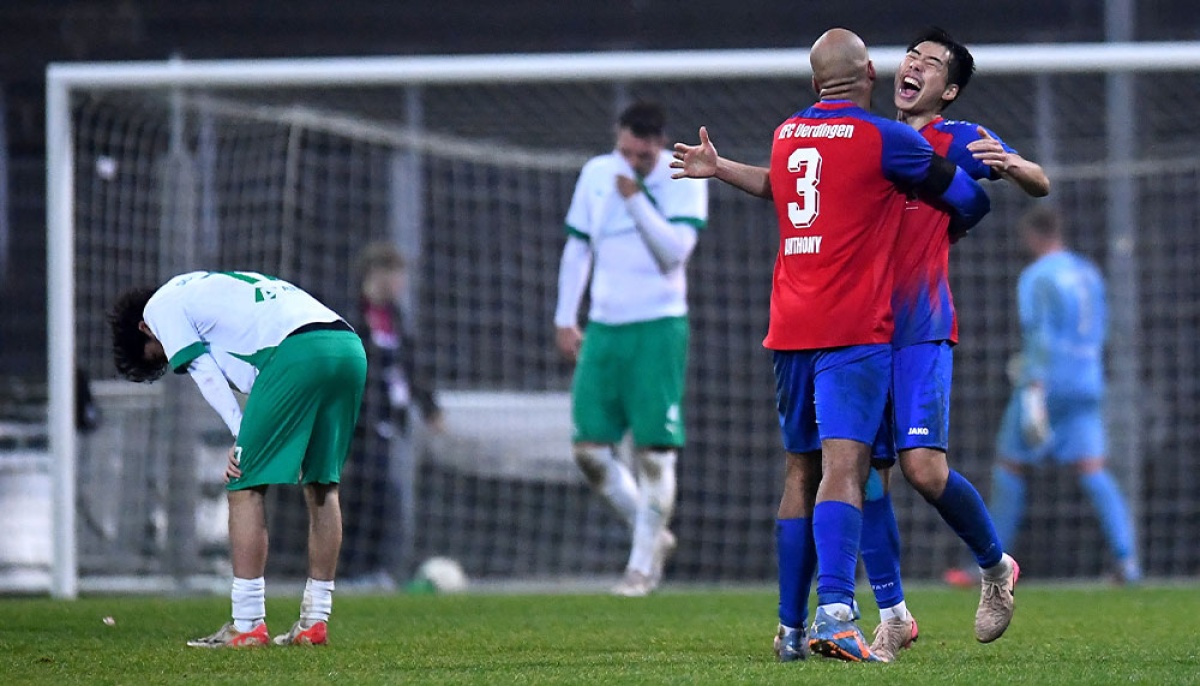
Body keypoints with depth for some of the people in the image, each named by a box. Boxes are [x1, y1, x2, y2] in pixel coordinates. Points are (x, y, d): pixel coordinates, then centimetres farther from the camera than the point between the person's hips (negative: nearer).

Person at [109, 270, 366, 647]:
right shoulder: (211, 287, 39)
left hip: (297, 349, -8)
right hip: (350, 347, 8)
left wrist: (243, 437, 2)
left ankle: (247, 625, -3)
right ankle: (314, 623, 19)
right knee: (322, 485, 17)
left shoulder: (161, 306, 17)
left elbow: (207, 375, 4)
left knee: (244, 486, 0)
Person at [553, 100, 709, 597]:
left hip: (658, 327, -5)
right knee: (591, 448, -1)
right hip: (603, 328, 5)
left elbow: (676, 250, -17)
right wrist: (565, 319, 13)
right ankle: (653, 535, 17)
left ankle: (643, 565, 1)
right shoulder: (596, 174, 8)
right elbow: (577, 247, 16)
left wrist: (635, 198, -19)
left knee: (654, 451, -7)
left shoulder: (684, 180, -5)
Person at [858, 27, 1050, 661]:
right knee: (865, 474, 0)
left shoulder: (958, 140, 3)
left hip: (920, 329, -5)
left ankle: (996, 566, 9)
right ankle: (892, 616, 8)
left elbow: (1040, 185, -5)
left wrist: (1009, 165, -27)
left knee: (923, 467, -16)